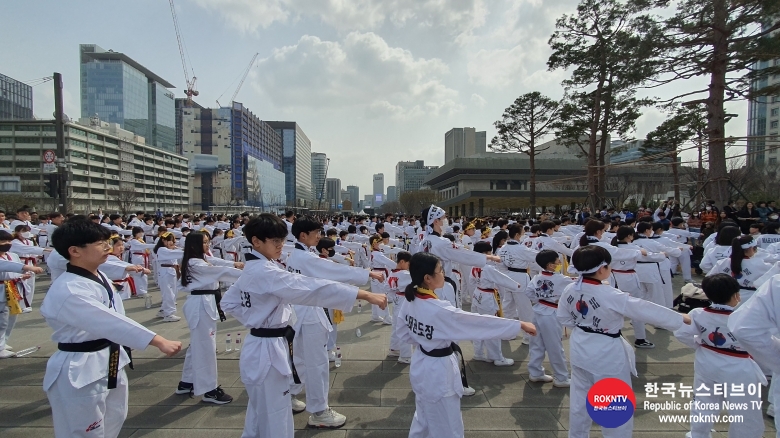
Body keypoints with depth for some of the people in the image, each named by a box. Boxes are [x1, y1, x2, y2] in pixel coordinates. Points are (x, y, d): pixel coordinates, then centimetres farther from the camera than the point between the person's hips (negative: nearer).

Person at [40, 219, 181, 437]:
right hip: (80, 373, -9)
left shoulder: (99, 277, 3)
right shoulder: (67, 291, -26)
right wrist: (159, 341, -42)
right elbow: (110, 322, -36)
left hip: (109, 366, 9)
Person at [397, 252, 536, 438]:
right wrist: (520, 325, -20)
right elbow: (480, 322, -27)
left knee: (423, 419, 29)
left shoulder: (410, 300, -7)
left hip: (421, 366, 8)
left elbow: (406, 335, 7)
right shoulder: (439, 310, -31)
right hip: (438, 373, -8)